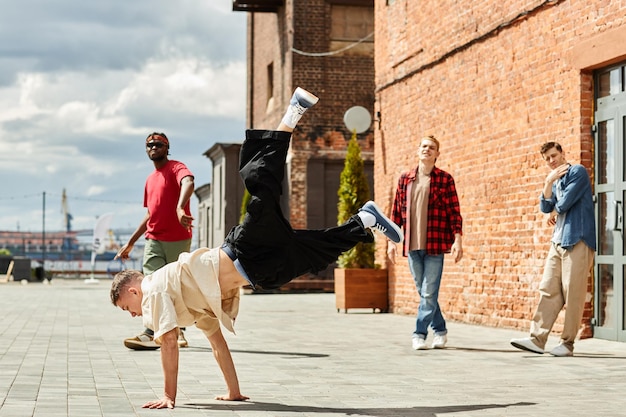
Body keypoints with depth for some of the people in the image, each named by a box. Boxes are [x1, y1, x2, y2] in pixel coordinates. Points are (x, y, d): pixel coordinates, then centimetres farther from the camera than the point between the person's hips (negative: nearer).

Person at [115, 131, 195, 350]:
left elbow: (188, 183, -27)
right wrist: (131, 242, 24)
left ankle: (179, 331, 12)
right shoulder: (150, 180, 19)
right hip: (154, 240, 5)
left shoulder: (176, 168, -3)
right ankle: (150, 333, -19)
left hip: (178, 240, -5)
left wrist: (180, 208, -47)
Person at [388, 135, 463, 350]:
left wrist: (457, 239, -9)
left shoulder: (444, 179, 2)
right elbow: (396, 212, 12)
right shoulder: (405, 179, 10)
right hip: (412, 245, 4)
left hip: (435, 244, -3)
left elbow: (454, 212, -1)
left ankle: (419, 333, 0)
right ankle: (440, 330, 22)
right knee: (423, 292, 9)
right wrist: (392, 240, 8)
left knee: (429, 292, -7)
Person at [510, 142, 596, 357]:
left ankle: (567, 343, -2)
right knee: (548, 290, 2)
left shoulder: (577, 172, -4)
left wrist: (555, 213, 9)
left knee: (573, 293, -6)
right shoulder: (555, 181, 21)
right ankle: (537, 339, 0)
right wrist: (549, 182, -4)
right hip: (558, 241, 8)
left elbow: (564, 204, -12)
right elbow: (546, 207, 7)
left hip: (577, 240, -8)